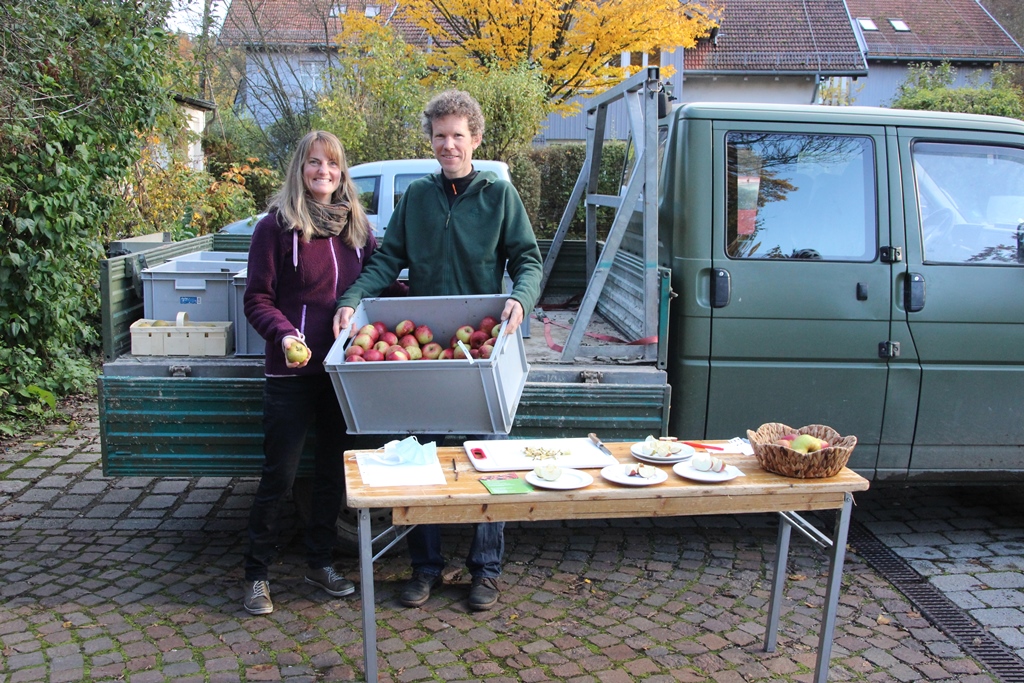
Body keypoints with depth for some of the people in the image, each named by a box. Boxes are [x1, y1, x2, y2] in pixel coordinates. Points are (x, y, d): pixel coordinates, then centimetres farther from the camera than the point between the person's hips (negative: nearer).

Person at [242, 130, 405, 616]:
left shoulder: (356, 225, 10)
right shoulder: (277, 226, -4)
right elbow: (257, 299, -6)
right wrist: (284, 335, -23)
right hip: (293, 373, -5)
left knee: (334, 470, 13)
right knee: (279, 474, 1)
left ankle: (319, 562, 31)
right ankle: (257, 573, 18)